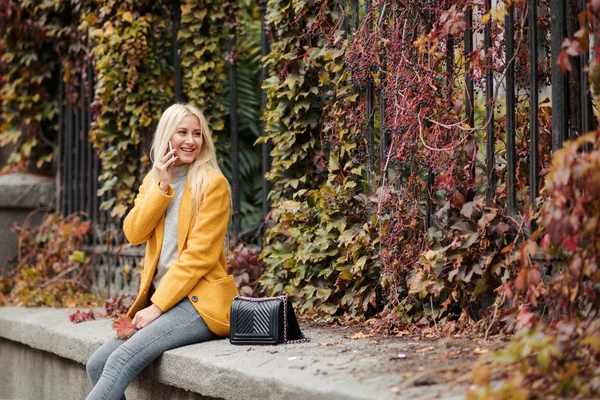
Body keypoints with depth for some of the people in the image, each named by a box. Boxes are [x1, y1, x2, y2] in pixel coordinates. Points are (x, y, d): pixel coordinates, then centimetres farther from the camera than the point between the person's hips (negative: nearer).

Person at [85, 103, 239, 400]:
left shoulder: (212, 183, -5)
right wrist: (161, 186, -8)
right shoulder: (153, 180, 14)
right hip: (160, 299, 6)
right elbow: (134, 234, 0)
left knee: (122, 359, -26)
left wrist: (157, 306, -15)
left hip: (201, 300, -6)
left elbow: (200, 255, -12)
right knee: (97, 365, -10)